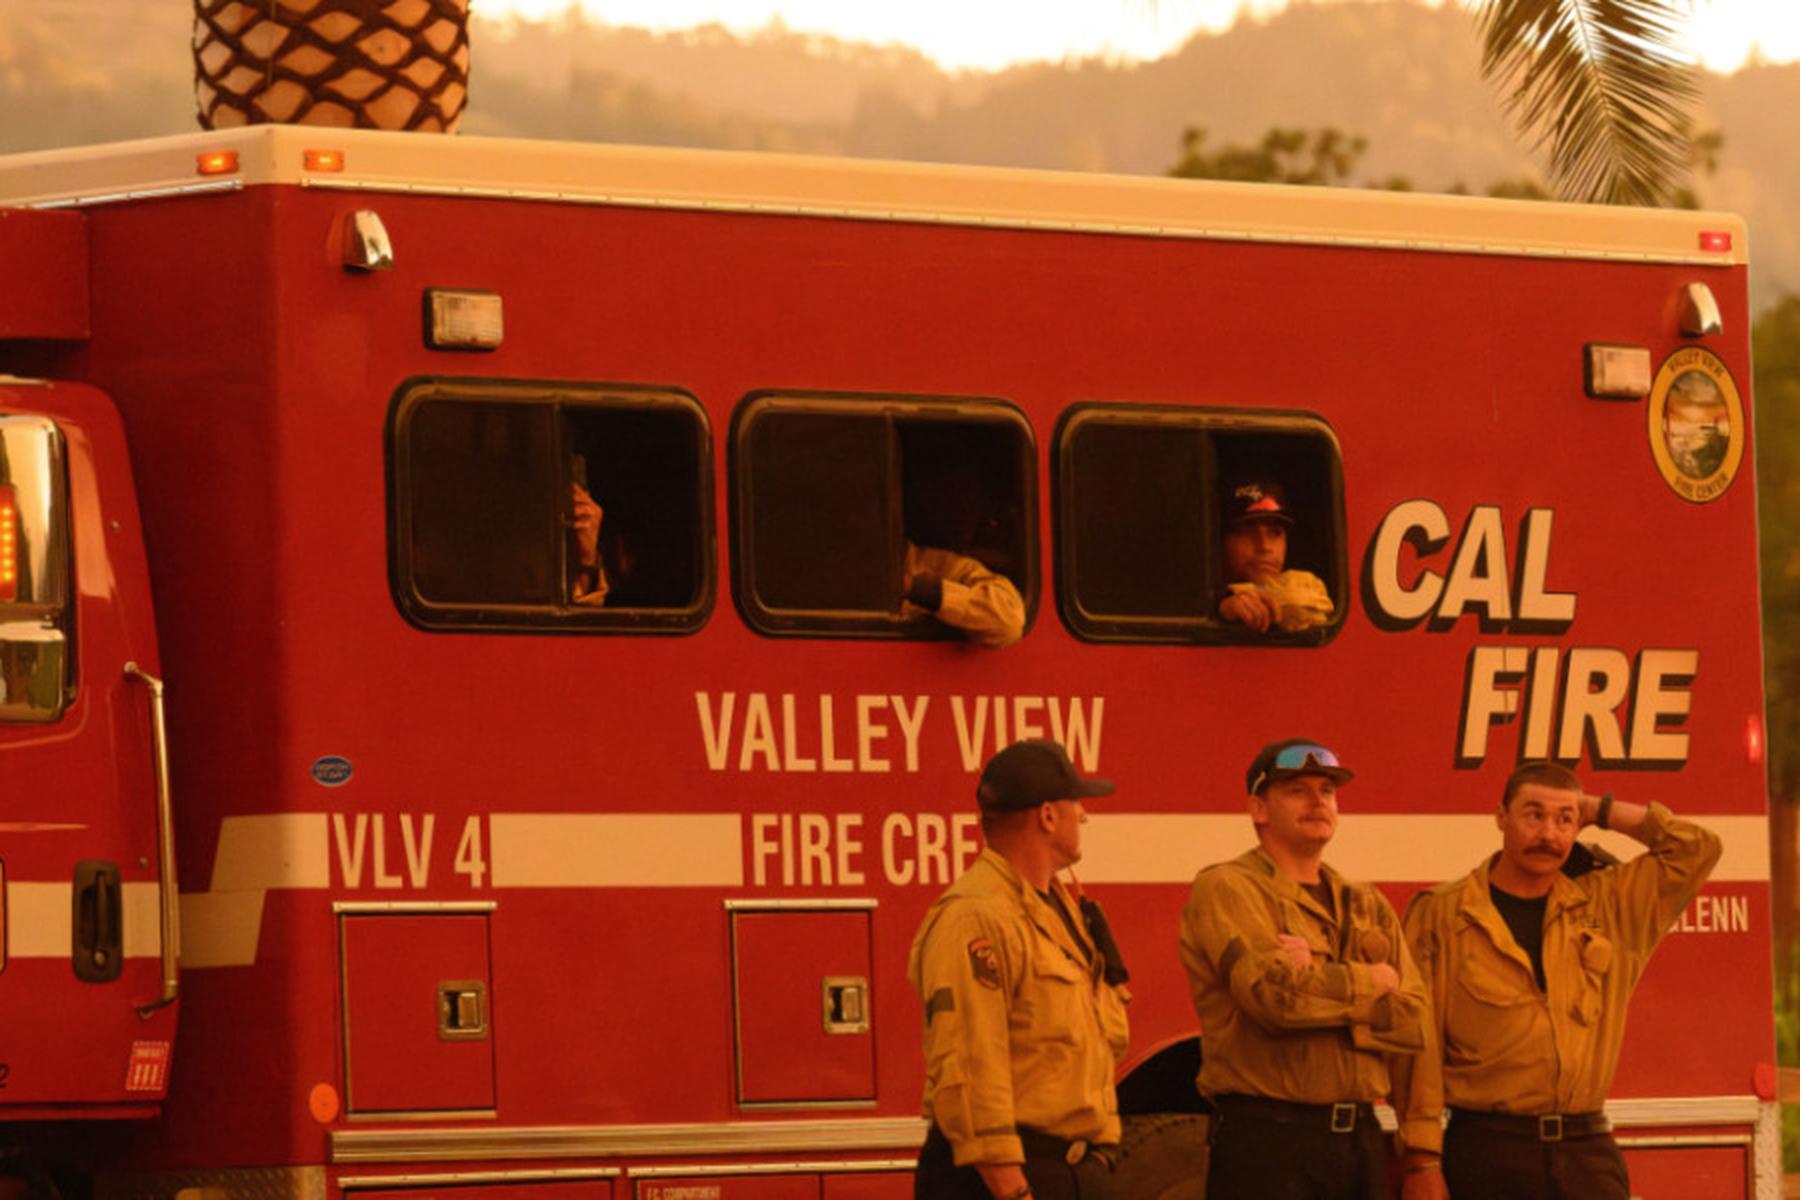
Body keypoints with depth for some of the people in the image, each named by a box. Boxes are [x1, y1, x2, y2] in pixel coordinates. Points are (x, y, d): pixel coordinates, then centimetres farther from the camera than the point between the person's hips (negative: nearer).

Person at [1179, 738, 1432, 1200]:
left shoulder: (1368, 906, 18)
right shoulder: (1226, 889, -3)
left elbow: (1413, 1022, 5)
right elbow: (1273, 993, -19)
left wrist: (1320, 985, -11)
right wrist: (1369, 981, -3)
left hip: (1359, 1139, 7)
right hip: (1266, 1140, -7)